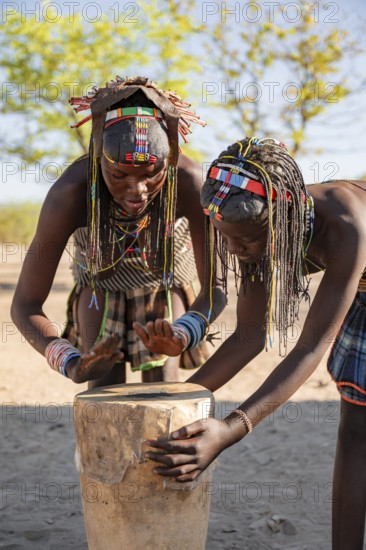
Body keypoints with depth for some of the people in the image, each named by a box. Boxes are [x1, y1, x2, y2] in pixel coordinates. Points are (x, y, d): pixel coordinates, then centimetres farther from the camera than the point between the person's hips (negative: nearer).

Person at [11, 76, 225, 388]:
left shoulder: (190, 181, -40)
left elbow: (215, 289, -31)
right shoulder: (70, 193, -41)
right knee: (106, 390, -12)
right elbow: (25, 305, -33)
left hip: (167, 280, 0)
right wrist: (70, 363, -51)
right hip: (101, 281, 0)